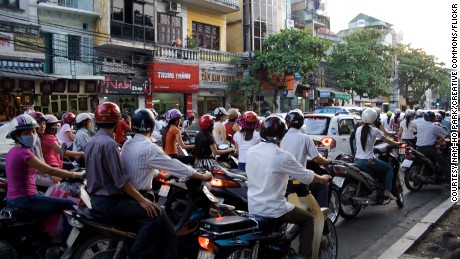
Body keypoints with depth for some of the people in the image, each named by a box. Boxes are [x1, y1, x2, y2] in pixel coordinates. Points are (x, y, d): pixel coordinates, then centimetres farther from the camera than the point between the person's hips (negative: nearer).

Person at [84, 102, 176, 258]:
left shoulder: (90, 143, 12)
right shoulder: (109, 144, -19)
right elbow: (120, 180, -23)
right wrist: (142, 200, -21)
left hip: (96, 197, 11)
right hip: (109, 201, -11)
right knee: (155, 214, -19)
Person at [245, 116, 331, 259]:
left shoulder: (250, 151, 0)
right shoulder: (282, 155, -18)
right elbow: (307, 176, -8)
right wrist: (323, 179, 12)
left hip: (253, 207, 7)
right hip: (273, 209, -6)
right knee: (308, 219, 15)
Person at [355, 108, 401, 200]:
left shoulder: (358, 129, 4)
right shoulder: (374, 131, -9)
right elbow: (387, 141, 2)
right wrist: (397, 143, 20)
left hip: (357, 160, 5)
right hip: (368, 160, -5)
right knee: (389, 168, 14)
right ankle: (387, 190, 4)